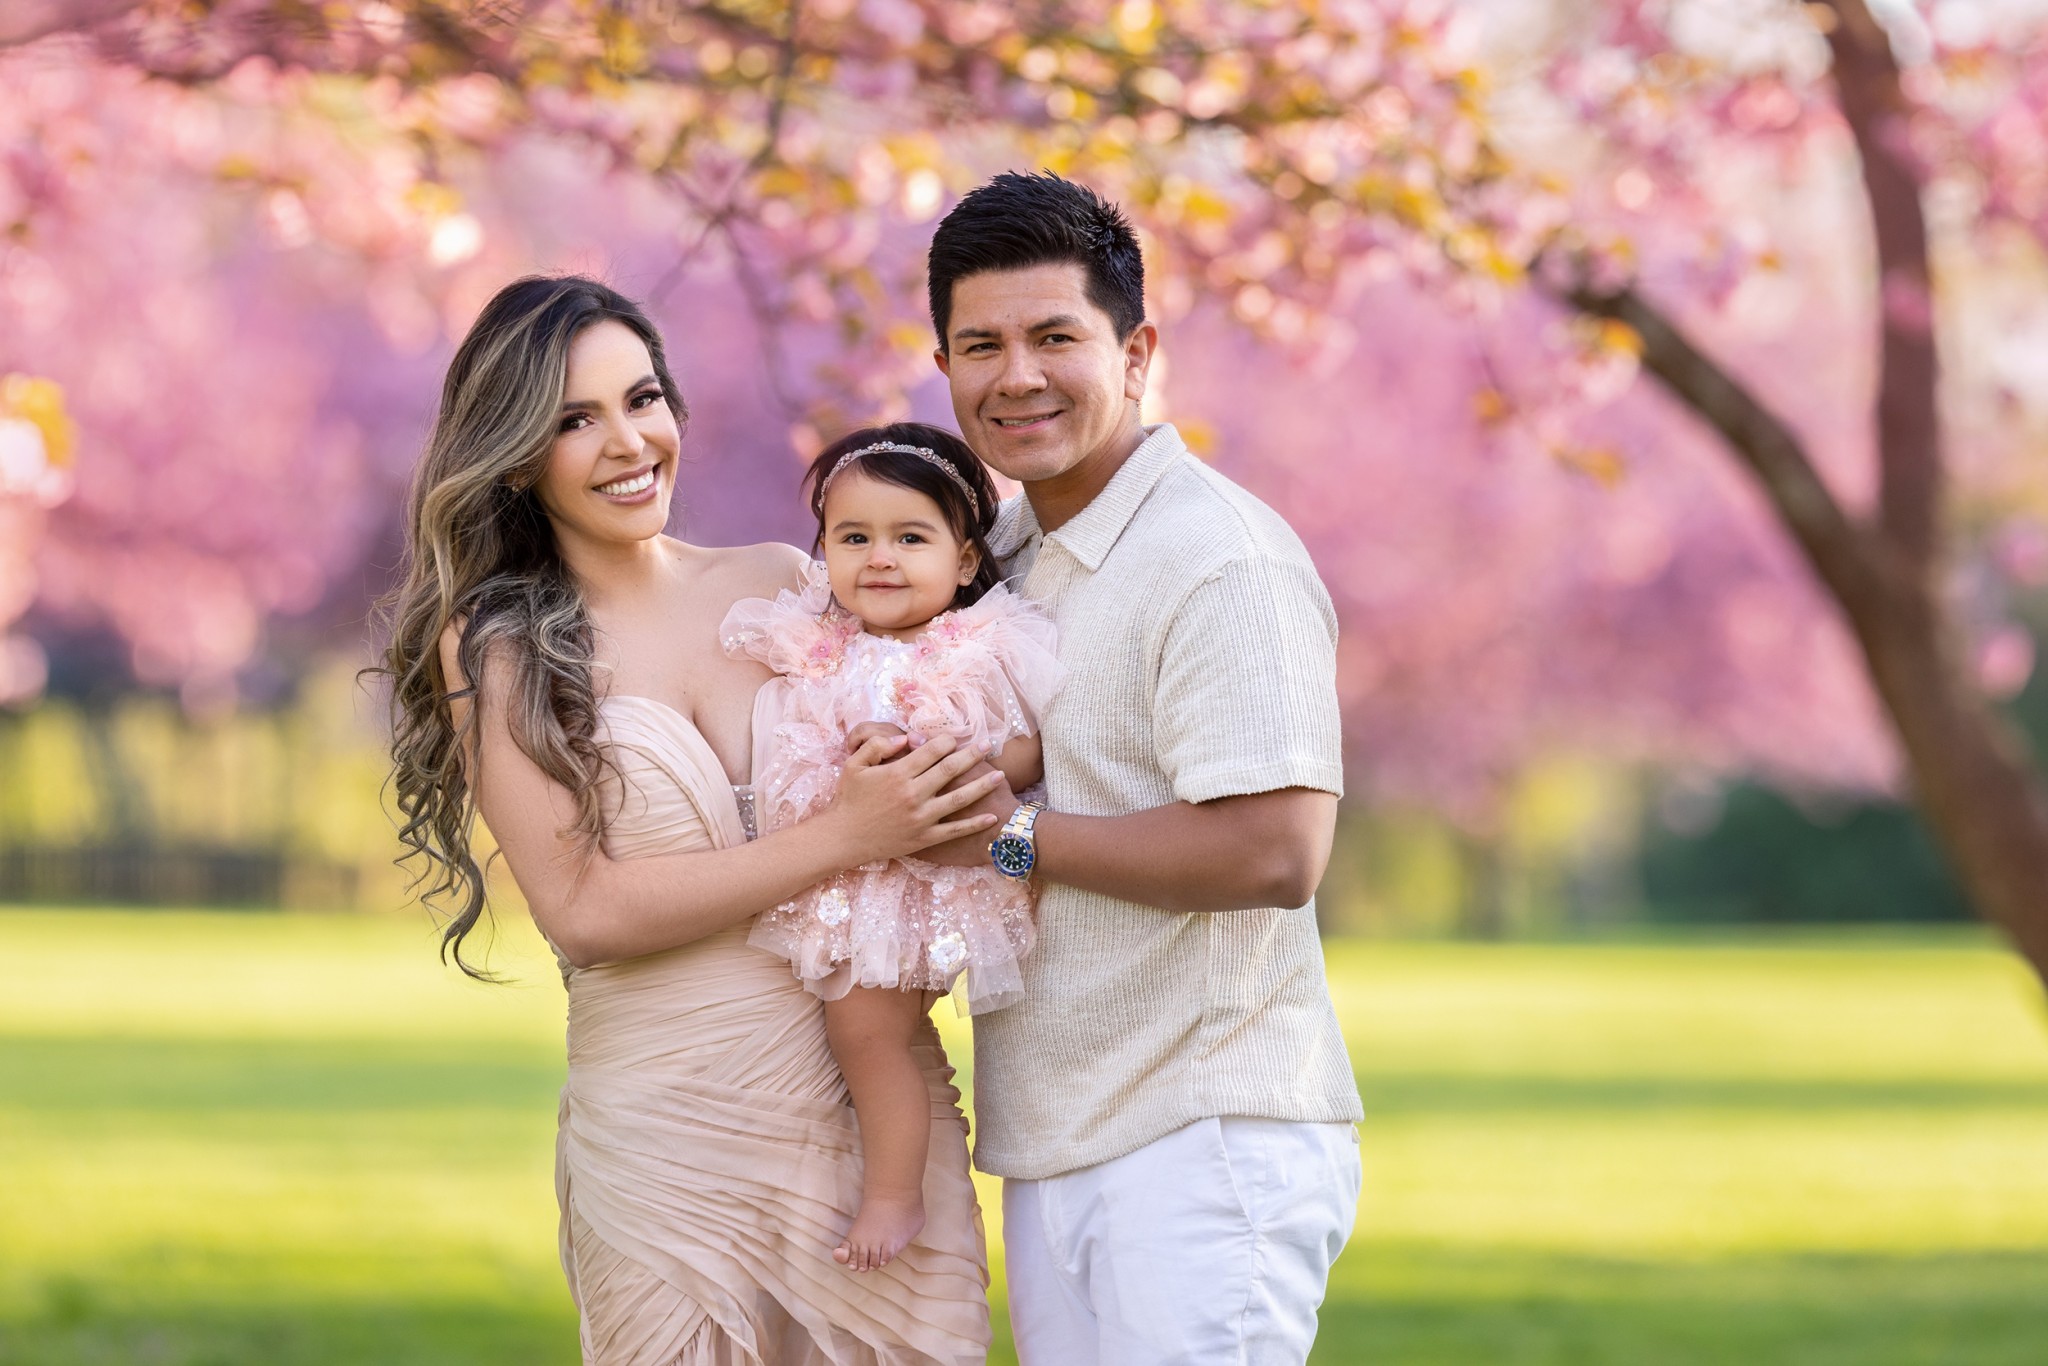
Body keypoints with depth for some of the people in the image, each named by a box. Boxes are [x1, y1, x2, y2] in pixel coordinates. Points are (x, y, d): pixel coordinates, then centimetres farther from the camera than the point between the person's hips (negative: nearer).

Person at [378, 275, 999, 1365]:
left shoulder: (782, 586, 8)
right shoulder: (490, 649, 0)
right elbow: (581, 910, -10)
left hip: (881, 1102, 3)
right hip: (667, 1139, -3)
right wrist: (843, 838, -15)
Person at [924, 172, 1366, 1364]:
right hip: (1053, 1153, 9)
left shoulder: (1220, 560, -14)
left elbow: (1275, 851, -23)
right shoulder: (1004, 550, 14)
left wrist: (1010, 837, -17)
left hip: (1207, 1145, -9)